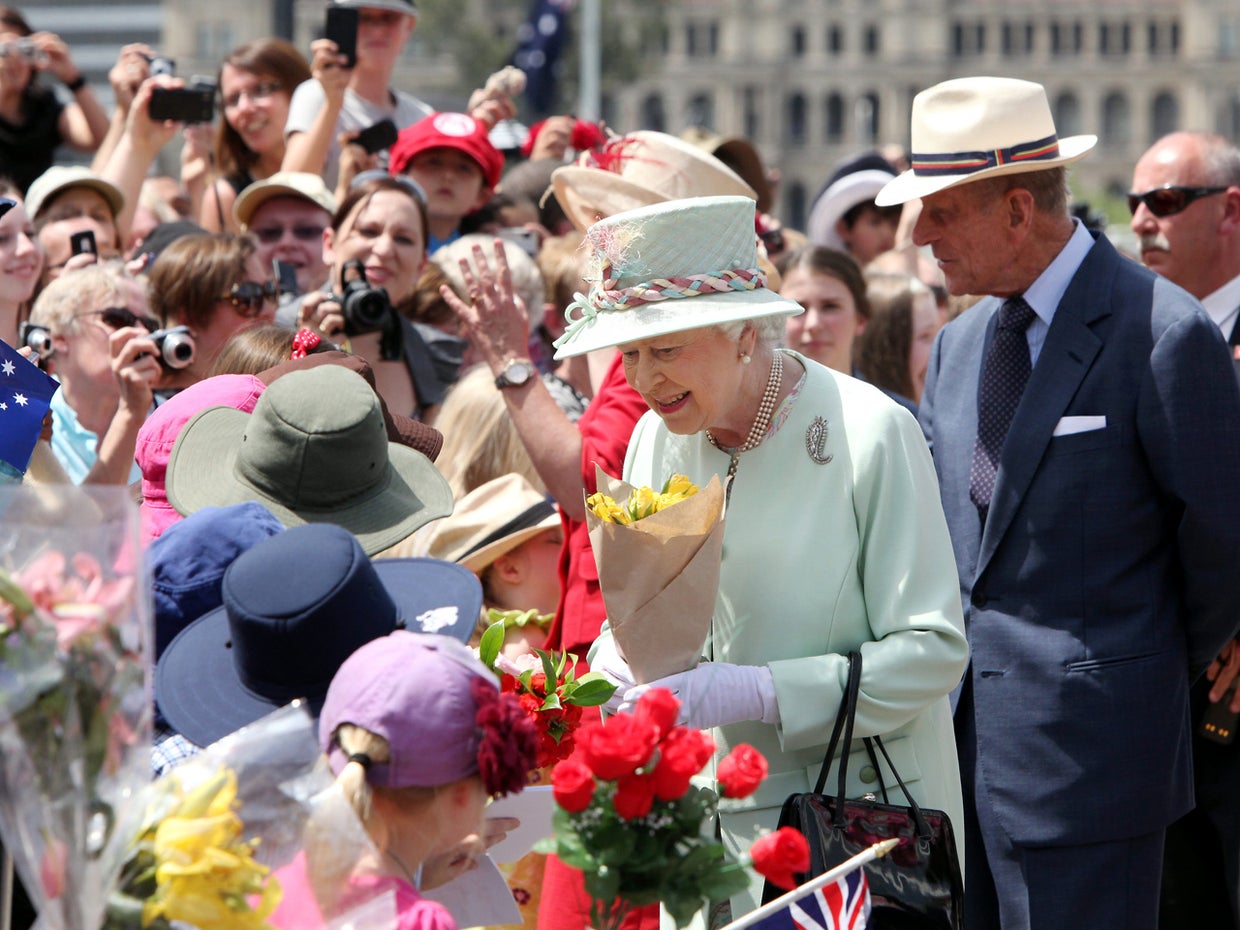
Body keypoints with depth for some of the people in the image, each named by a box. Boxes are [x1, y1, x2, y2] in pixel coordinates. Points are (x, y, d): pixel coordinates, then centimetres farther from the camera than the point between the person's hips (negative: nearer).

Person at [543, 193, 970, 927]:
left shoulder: (869, 433, -15)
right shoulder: (658, 438, 3)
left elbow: (932, 651, -16)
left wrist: (754, 692, -24)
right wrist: (614, 672, -8)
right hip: (711, 818, 5)